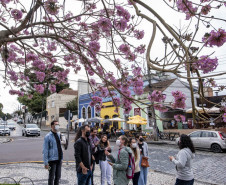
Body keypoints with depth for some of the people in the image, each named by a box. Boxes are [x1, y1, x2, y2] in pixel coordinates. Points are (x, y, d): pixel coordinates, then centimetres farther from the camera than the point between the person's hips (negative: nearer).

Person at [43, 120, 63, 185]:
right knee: (51, 177, 6)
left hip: (59, 159, 6)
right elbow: (45, 150, -11)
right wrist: (46, 162, -13)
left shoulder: (59, 134, 7)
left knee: (58, 176, 15)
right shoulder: (48, 136, -11)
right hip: (52, 160, -5)